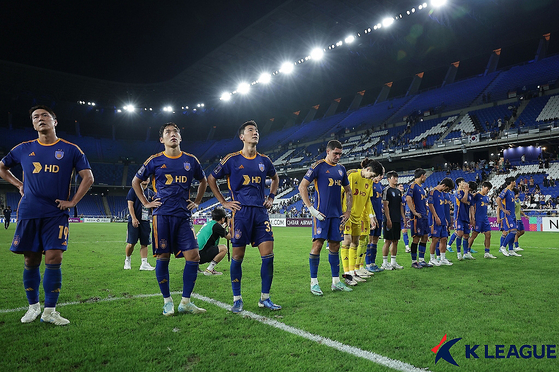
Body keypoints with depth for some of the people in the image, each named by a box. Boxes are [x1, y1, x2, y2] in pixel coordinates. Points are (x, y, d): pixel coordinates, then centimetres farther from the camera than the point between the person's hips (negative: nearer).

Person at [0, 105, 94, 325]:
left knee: (54, 260, -7)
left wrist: (72, 201, -3)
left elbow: (88, 177, 2)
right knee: (31, 261, 7)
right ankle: (33, 307, 23)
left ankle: (50, 311, 3)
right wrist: (19, 185, 10)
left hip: (56, 214, -2)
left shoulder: (70, 149, 3)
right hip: (28, 213, 2)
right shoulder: (24, 149, 9)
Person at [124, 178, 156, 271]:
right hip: (135, 221, -4)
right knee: (131, 243, -2)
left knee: (144, 243, 2)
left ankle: (144, 264, 3)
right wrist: (134, 218, -16)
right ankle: (127, 260, 21)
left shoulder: (151, 193, 14)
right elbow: (130, 205, -7)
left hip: (145, 221, 5)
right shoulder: (134, 190, -1)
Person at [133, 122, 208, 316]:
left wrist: (196, 202, 16)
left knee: (193, 256, -5)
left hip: (183, 215, 2)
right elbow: (136, 181, 16)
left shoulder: (191, 160, 9)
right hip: (162, 215, -2)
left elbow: (203, 181, 25)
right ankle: (167, 302, 17)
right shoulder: (155, 160, 4)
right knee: (163, 257, 1)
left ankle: (185, 302, 8)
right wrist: (146, 203, 8)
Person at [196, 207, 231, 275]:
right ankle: (209, 270, -8)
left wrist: (224, 226, 32)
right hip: (200, 255, -10)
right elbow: (229, 237, -3)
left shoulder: (209, 223, 15)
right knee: (224, 248, -11)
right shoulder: (216, 225, -12)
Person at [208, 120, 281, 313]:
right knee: (237, 255, 1)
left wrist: (271, 197, 17)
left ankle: (265, 298, 12)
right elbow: (211, 179, 7)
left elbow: (275, 178, 30)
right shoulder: (232, 159, 0)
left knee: (268, 254, -2)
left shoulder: (264, 160, 12)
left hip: (261, 211, 4)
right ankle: (237, 299, 15)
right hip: (241, 212, -3)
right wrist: (224, 202, 2)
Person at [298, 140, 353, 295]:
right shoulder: (318, 166, -4)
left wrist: (348, 211, 13)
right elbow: (302, 187, -7)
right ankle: (314, 282, 2)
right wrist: (311, 209, -12)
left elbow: (348, 191, 23)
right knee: (318, 244, -8)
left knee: (334, 246, 9)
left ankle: (336, 282, 18)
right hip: (321, 213, -6)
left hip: (336, 214, 6)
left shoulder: (341, 169, 14)